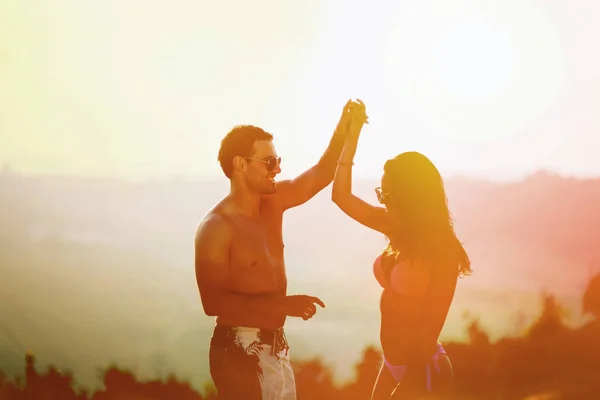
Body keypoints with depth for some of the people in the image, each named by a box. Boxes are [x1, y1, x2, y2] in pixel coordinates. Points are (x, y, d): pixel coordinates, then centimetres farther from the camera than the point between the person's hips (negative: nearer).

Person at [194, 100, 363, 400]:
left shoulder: (274, 201, 5)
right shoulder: (215, 227, -18)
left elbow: (321, 174, 12)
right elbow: (213, 301, -26)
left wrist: (344, 127, -5)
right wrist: (284, 304, -29)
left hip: (276, 346, 8)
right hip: (240, 351, -8)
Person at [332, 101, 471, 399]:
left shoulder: (441, 248, -17)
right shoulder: (400, 232, 3)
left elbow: (429, 327, -17)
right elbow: (342, 196, 9)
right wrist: (353, 133, 6)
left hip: (423, 372, -7)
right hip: (394, 365, 7)